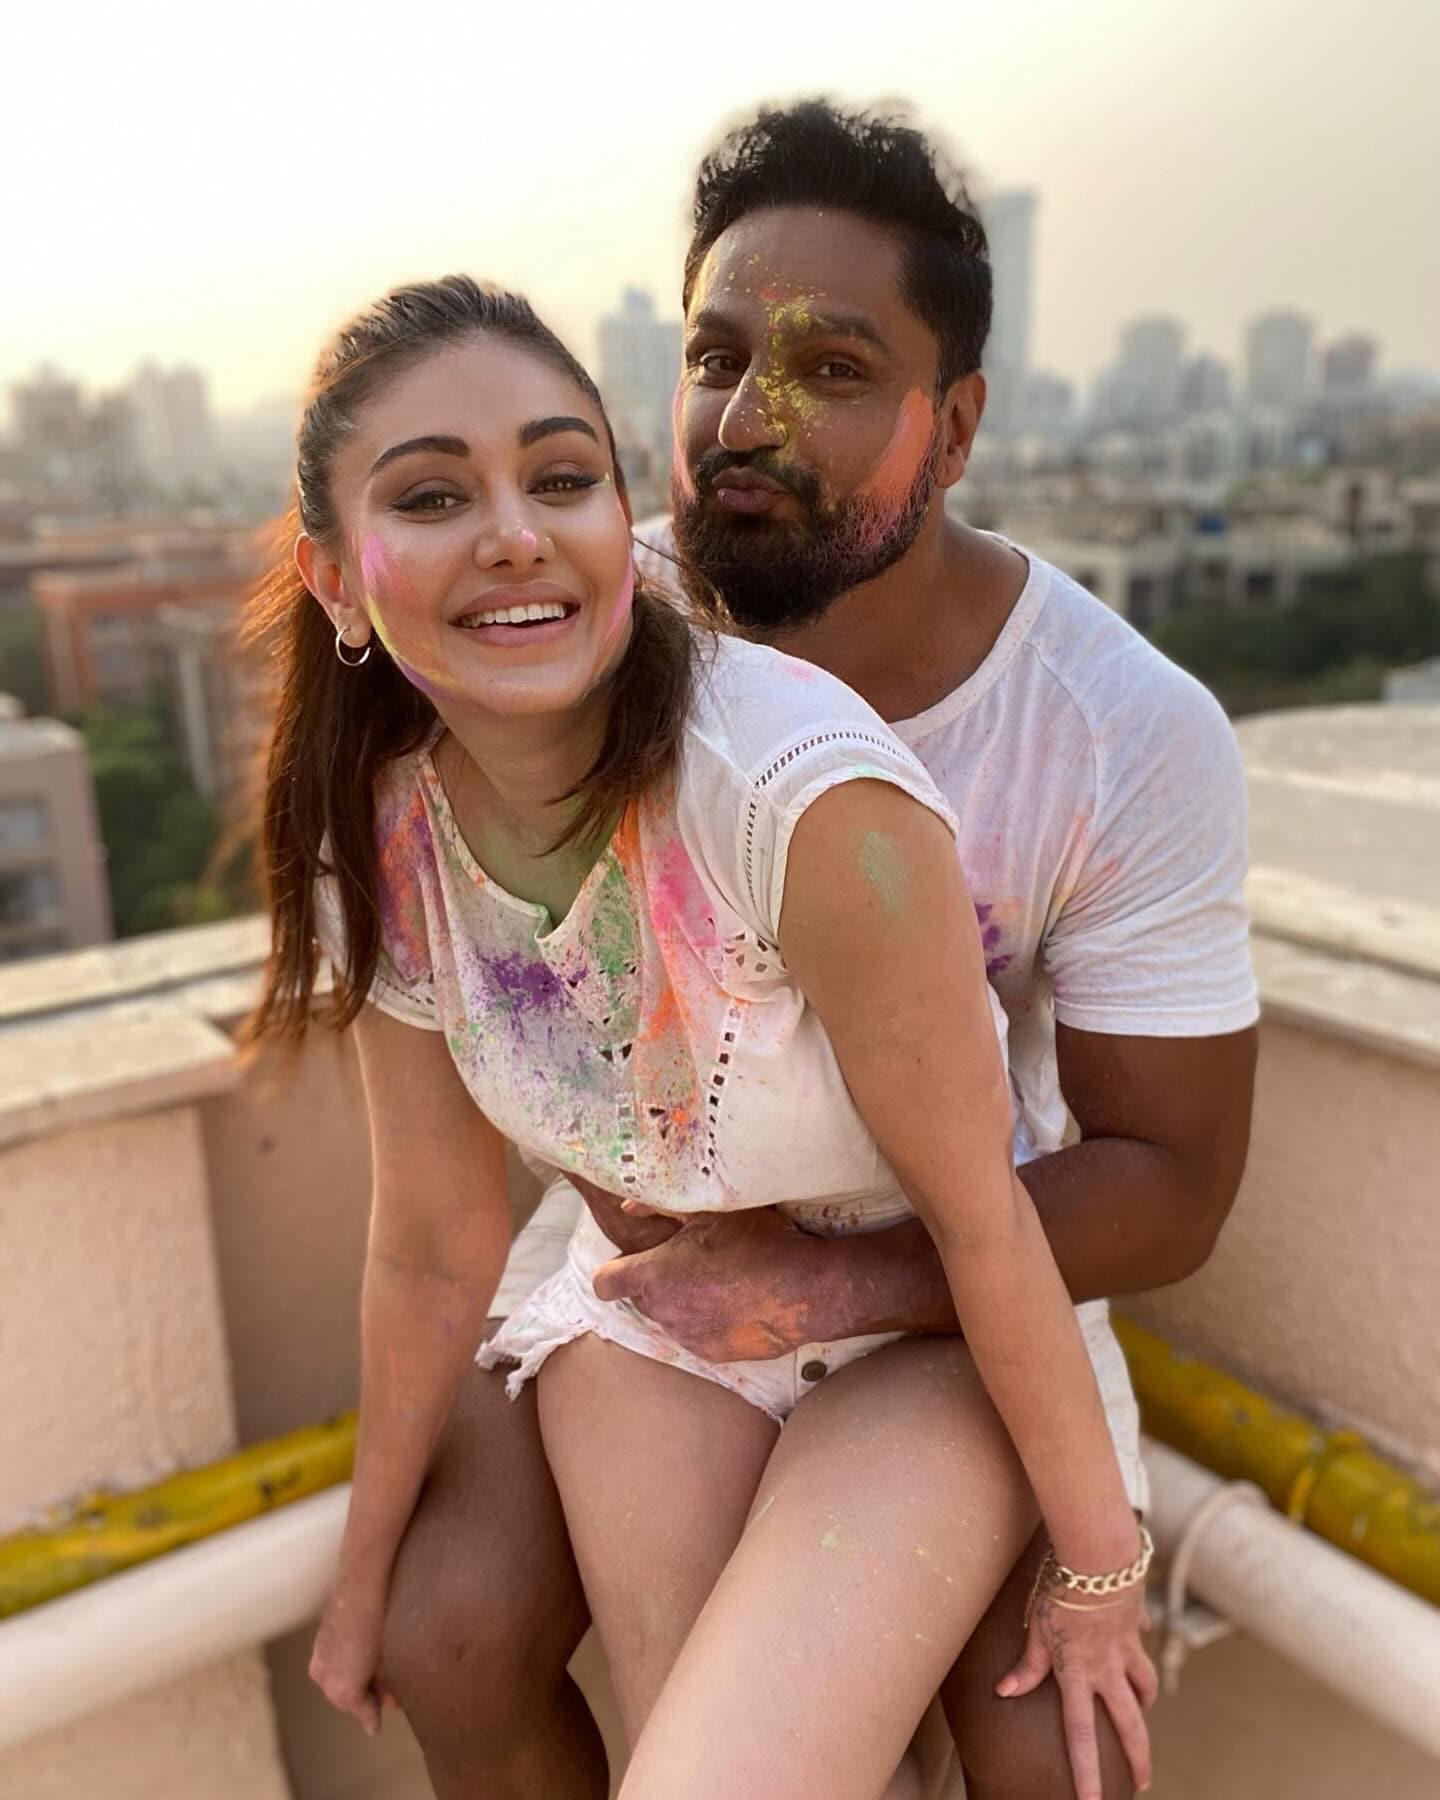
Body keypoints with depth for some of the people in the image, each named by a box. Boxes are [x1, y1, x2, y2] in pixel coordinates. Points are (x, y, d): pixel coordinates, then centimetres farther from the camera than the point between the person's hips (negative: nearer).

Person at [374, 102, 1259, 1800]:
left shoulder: (1138, 736, -22)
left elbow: (1170, 1179, -17)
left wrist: (835, 1287, -28)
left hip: (970, 1247, -1)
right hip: (651, 1219, 2)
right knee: (452, 1639, -12)